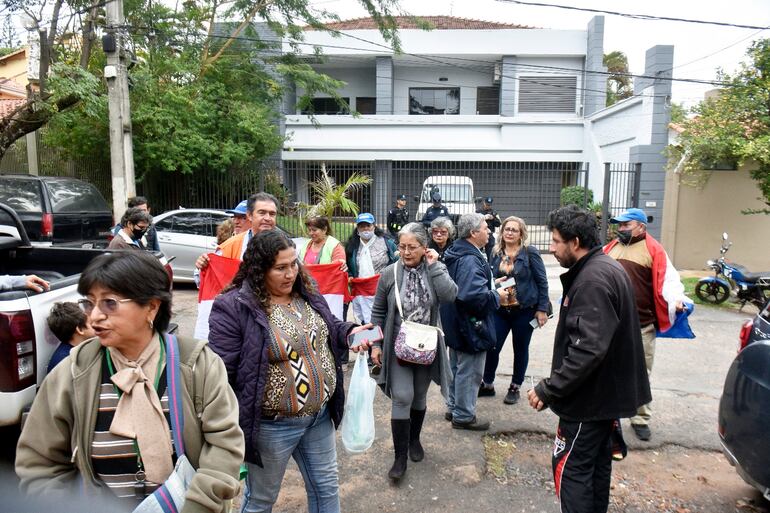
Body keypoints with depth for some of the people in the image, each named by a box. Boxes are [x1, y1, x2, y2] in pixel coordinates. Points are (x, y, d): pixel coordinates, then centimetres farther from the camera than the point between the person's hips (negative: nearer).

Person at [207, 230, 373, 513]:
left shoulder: (307, 293, 0)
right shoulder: (234, 307, -20)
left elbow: (330, 328, 16)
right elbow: (221, 371, -19)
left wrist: (351, 332, -6)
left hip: (320, 415, 6)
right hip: (272, 426, -5)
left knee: (326, 487, 22)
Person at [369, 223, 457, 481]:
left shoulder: (436, 269, -4)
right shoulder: (390, 273, -6)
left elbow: (450, 296, -23)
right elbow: (378, 311, 0)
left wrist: (433, 265, -20)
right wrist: (376, 344, -2)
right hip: (398, 347, -1)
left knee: (419, 396, 17)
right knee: (402, 398, -7)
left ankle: (414, 440, 39)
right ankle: (400, 455, 6)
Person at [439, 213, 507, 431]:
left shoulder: (456, 254, 8)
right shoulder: (470, 260, -25)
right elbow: (474, 296, -34)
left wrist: (492, 285, 12)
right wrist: (496, 296, -17)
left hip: (456, 324, 11)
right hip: (470, 326, -10)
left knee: (457, 368, 22)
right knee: (469, 372, 5)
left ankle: (454, 408, 37)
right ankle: (463, 416, 19)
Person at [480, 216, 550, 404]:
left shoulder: (530, 252, -7)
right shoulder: (496, 254, 5)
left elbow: (542, 281, -6)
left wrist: (542, 309, -9)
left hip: (525, 310, -3)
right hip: (500, 310, 3)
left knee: (520, 350, 10)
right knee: (491, 347, 3)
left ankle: (515, 387, 28)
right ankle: (487, 384, 24)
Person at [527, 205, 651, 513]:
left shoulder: (593, 280, -24)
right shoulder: (606, 268, 8)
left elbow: (588, 350, -31)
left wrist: (548, 390, -25)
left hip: (590, 396, -10)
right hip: (608, 391, 10)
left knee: (571, 468, 2)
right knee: (597, 464, 22)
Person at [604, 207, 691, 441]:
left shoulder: (654, 250, -5)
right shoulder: (610, 248, 10)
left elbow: (668, 279, -13)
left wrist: (676, 299, -30)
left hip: (641, 325, -4)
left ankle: (640, 419, 24)